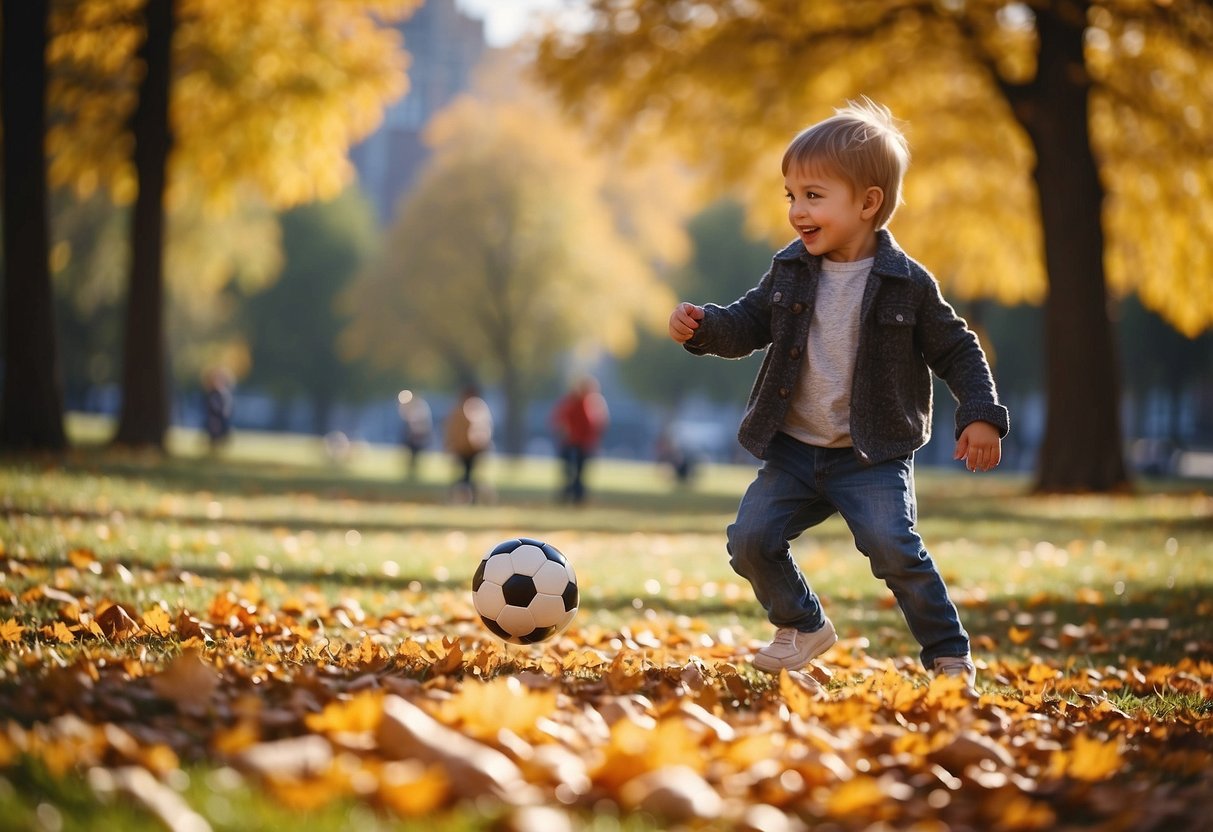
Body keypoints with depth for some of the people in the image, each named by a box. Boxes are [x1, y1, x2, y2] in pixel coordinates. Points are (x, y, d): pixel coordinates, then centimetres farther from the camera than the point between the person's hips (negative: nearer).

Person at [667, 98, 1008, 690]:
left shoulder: (907, 285, -9)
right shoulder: (791, 271, 2)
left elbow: (956, 351, -2)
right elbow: (749, 324, 12)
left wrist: (980, 415, -14)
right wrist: (702, 327, -8)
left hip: (874, 457, -5)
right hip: (792, 450, 5)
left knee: (894, 548, -21)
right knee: (750, 539, -4)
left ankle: (949, 655, -3)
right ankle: (802, 627, 22)